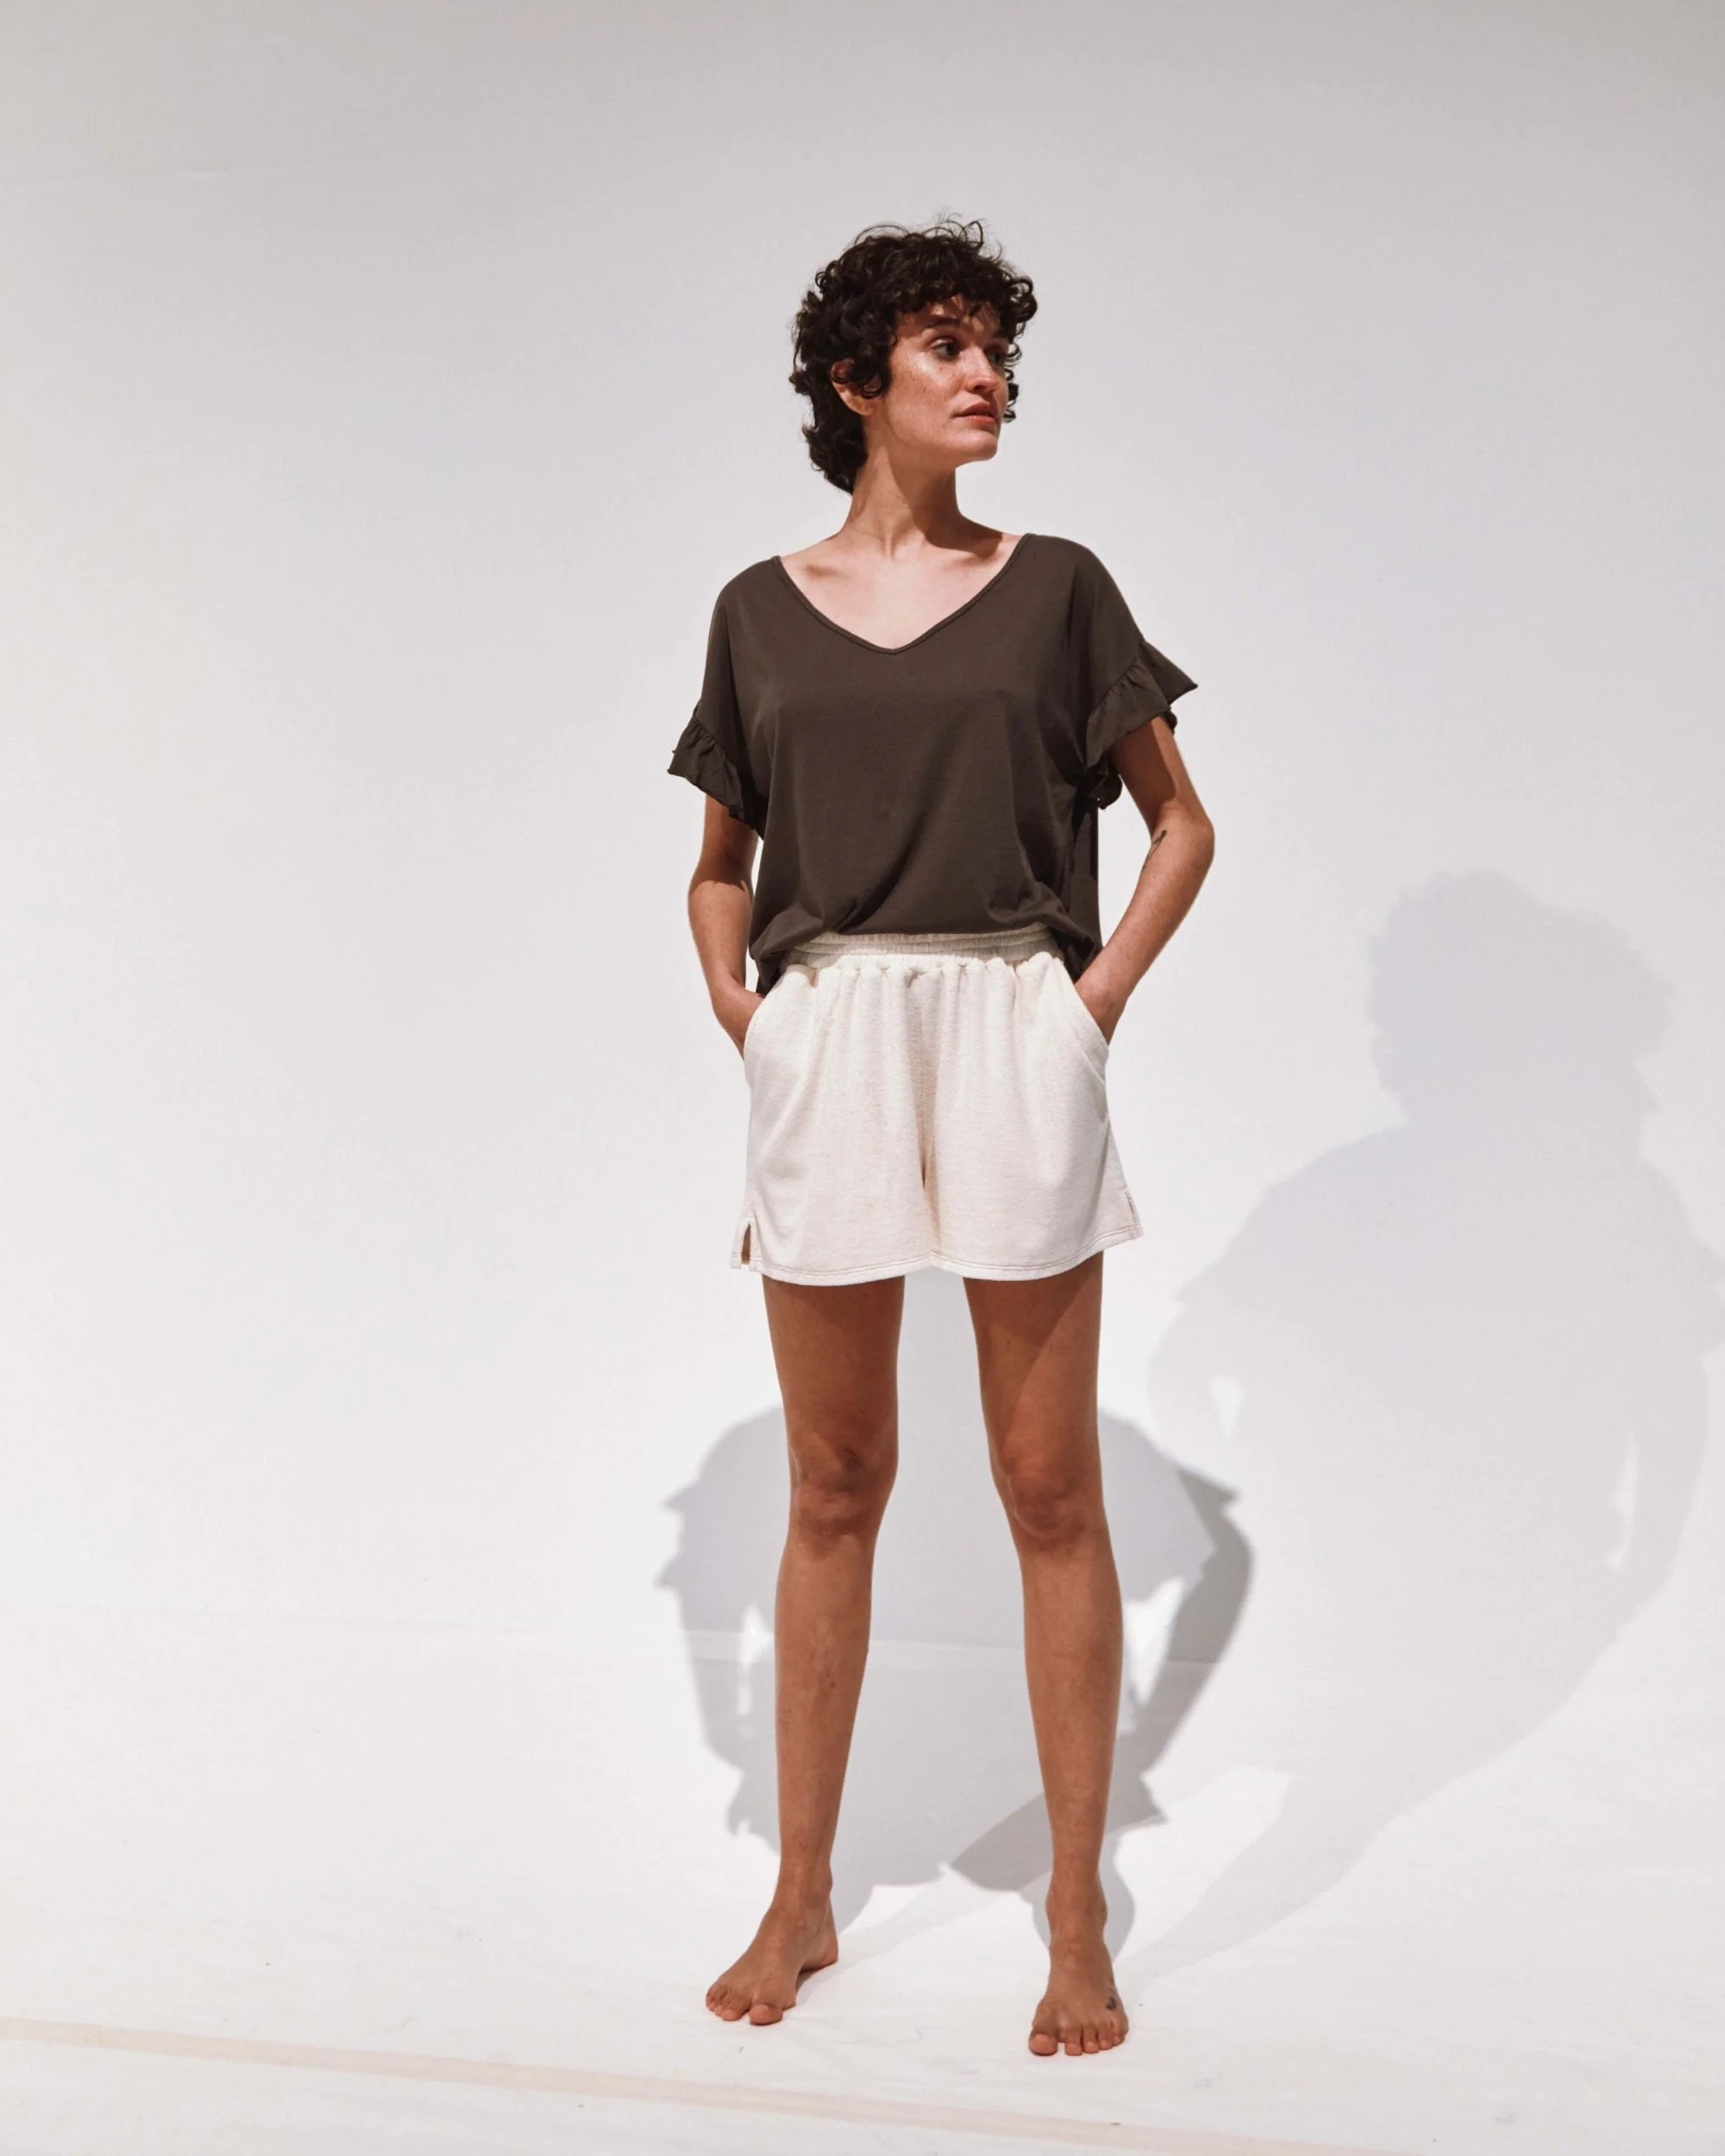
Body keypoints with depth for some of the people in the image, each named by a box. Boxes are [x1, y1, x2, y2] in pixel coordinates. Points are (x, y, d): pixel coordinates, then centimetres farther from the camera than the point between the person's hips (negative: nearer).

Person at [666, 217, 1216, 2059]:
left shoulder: (1054, 587, 7)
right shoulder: (762, 610, 10)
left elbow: (1179, 824, 11)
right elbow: (721, 862, 18)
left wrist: (1101, 996, -1)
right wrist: (734, 1002, 2)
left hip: (1014, 1044, -1)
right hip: (825, 1052, 2)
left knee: (1049, 1488, 2)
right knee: (832, 1488, 8)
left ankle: (1077, 1922, 15)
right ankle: (801, 1898, 22)